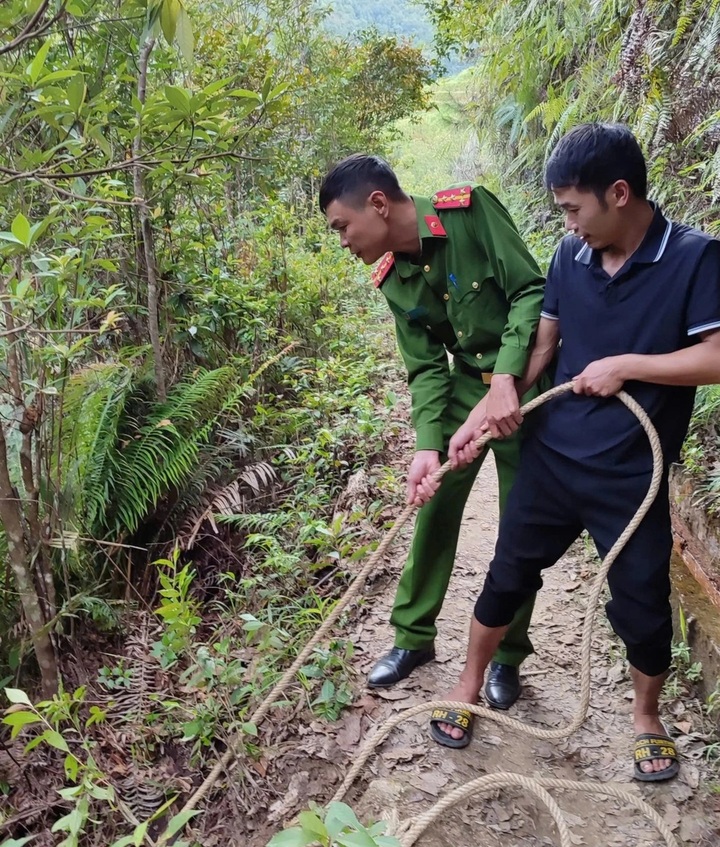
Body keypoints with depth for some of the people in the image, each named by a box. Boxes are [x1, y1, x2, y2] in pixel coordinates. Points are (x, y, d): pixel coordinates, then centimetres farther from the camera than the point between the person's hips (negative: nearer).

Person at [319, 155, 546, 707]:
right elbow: (426, 367, -4)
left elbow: (532, 291, -21)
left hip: (524, 385, -5)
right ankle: (413, 638, 27)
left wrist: (506, 379, -32)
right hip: (464, 386, 5)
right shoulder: (393, 279, -1)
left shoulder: (470, 210, -19)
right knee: (434, 512, 8)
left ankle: (509, 655, 24)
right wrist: (428, 446, -17)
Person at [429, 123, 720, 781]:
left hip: (632, 475, -3)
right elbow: (541, 345, 7)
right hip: (551, 457, 4)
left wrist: (625, 366, -18)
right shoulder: (570, 255, 1)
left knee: (643, 608, 10)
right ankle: (469, 686, 35)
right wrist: (484, 414, 0)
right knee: (508, 577, 13)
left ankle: (647, 716, 38)